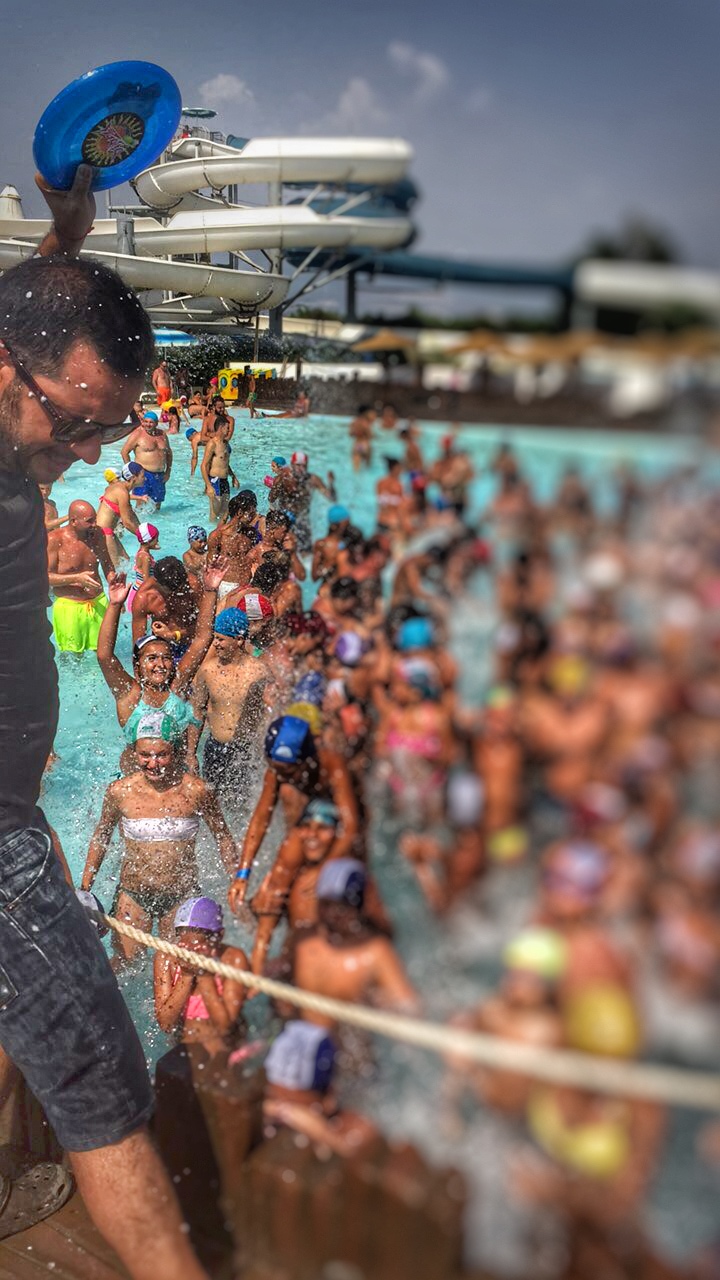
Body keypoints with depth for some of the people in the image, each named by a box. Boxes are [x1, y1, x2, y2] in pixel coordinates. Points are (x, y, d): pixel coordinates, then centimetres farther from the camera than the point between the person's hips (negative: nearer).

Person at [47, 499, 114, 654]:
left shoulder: (96, 534, 2)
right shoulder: (54, 539, -13)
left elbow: (107, 564, 17)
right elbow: (45, 576, -15)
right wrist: (77, 578, -25)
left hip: (98, 603, 4)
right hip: (69, 606, -4)